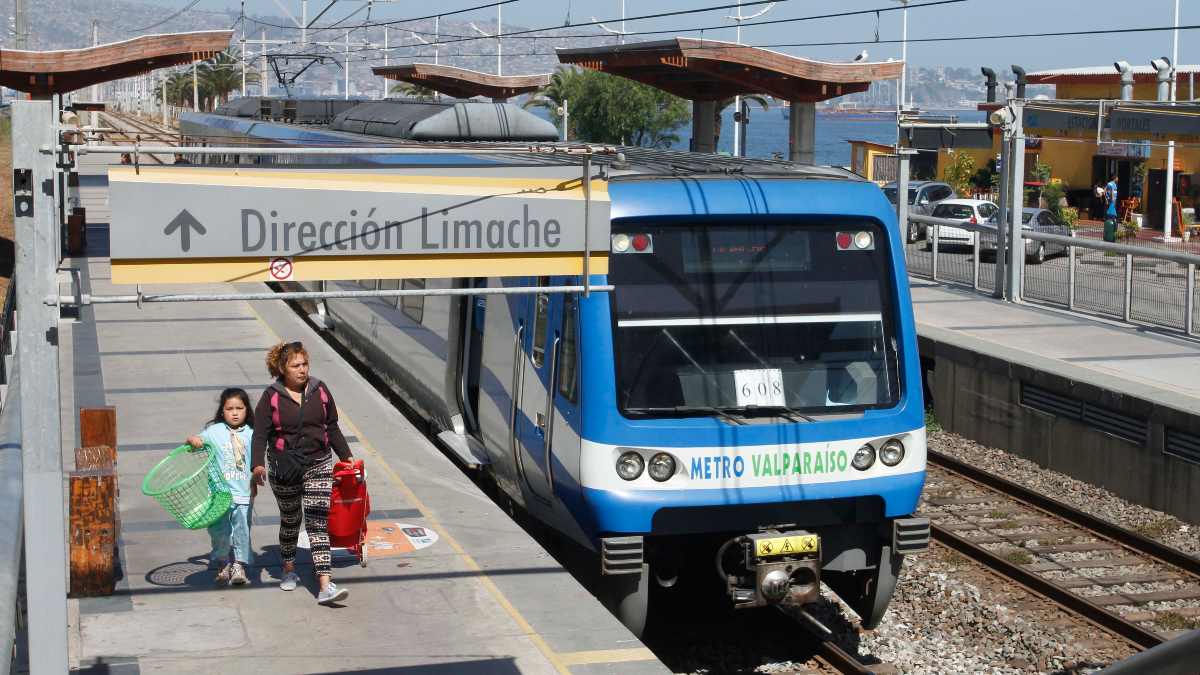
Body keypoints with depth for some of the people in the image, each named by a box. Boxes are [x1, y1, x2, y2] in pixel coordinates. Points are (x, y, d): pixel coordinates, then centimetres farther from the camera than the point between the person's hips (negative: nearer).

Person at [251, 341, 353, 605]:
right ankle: (289, 571, 38)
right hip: (284, 468, -1)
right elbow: (260, 433, -8)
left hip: (318, 464, 1)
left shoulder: (319, 390, 2)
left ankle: (325, 586, -17)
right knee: (290, 519, 15)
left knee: (318, 522, -8)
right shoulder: (271, 397, -6)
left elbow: (332, 427, 12)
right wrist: (258, 464, -21)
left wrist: (346, 456, 14)